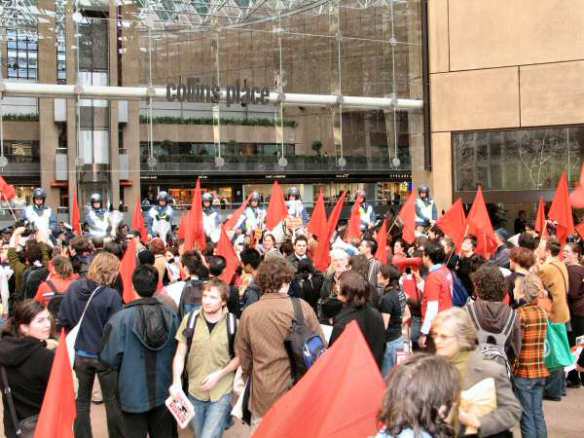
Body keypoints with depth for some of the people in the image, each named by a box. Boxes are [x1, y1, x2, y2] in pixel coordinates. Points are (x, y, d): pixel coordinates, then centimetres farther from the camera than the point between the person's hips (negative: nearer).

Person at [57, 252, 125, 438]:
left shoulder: (73, 288, -10)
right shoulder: (111, 295, -23)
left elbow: (62, 321, -3)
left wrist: (78, 337, 13)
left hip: (81, 354, 4)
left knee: (82, 401, 19)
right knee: (112, 402, 14)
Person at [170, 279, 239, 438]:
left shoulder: (232, 324, -9)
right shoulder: (190, 320, -5)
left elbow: (239, 357, 0)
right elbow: (180, 355, -1)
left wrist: (219, 375, -13)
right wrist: (176, 382, -15)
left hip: (221, 393, -3)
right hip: (194, 392, 3)